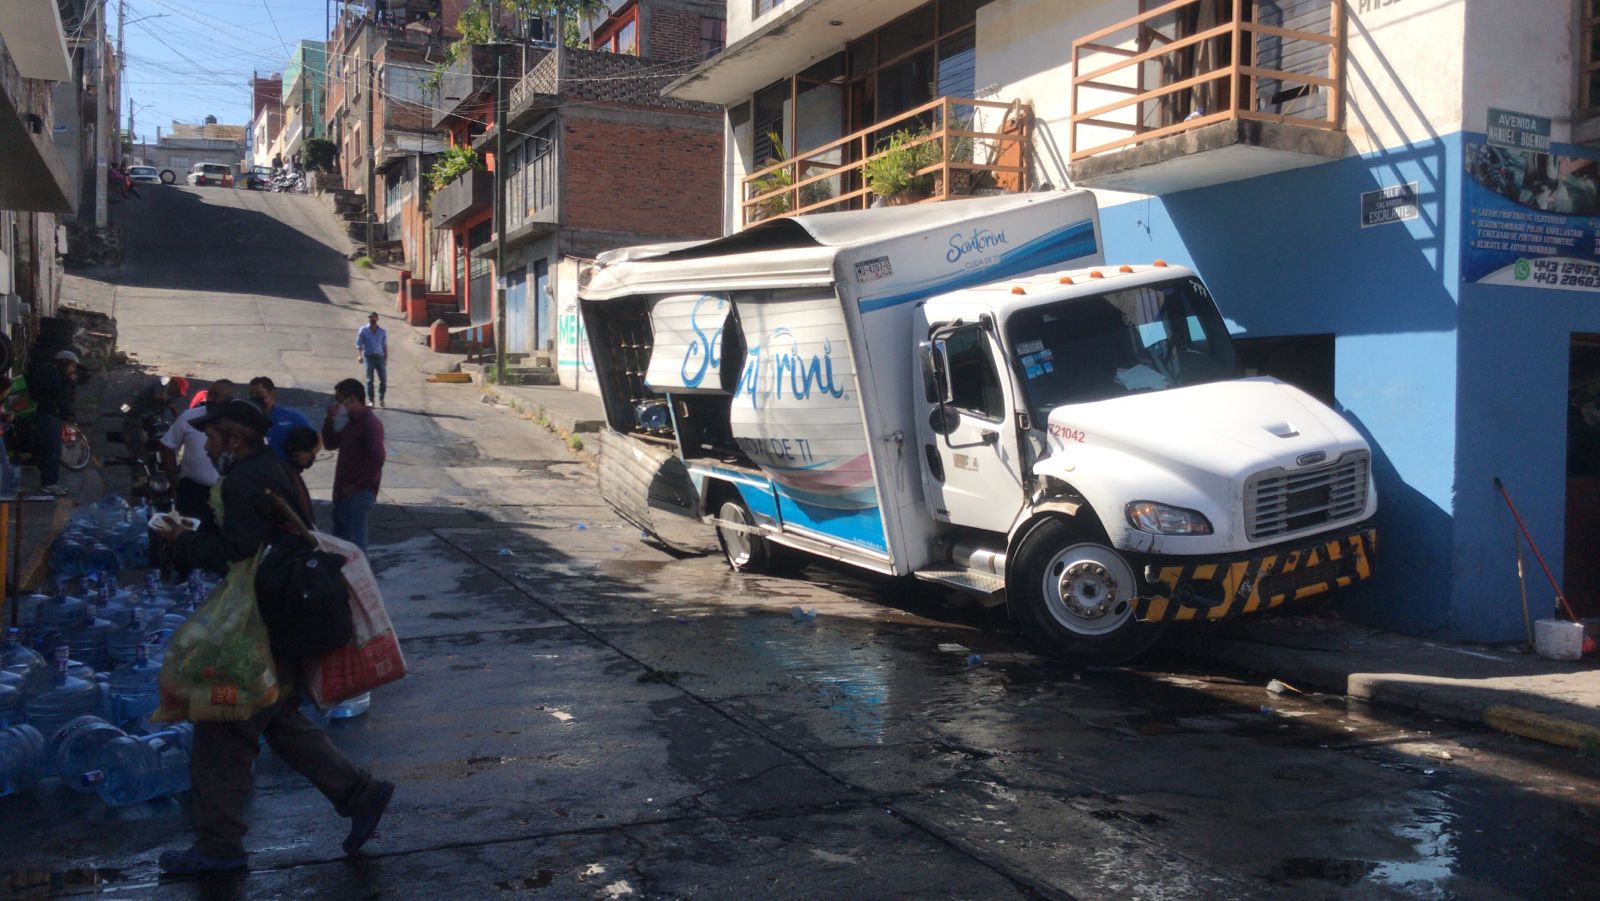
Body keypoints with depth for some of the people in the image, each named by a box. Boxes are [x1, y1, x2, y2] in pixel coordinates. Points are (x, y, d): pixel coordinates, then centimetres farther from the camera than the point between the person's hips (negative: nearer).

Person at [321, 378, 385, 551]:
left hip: (357, 493, -10)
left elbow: (376, 458, -25)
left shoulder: (370, 423, -16)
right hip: (344, 491, 10)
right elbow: (330, 444, 21)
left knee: (353, 542, -8)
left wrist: (357, 485, -19)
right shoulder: (352, 422, 15)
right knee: (340, 538, 16)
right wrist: (330, 420, 6)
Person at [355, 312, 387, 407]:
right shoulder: (363, 330, 2)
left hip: (380, 357, 2)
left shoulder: (382, 332, 8)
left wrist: (386, 359, 9)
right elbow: (359, 345, 2)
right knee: (370, 380, -1)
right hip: (369, 357, -2)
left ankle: (381, 398, 12)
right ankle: (371, 400, 5)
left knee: (383, 379, -3)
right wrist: (359, 355, -14)